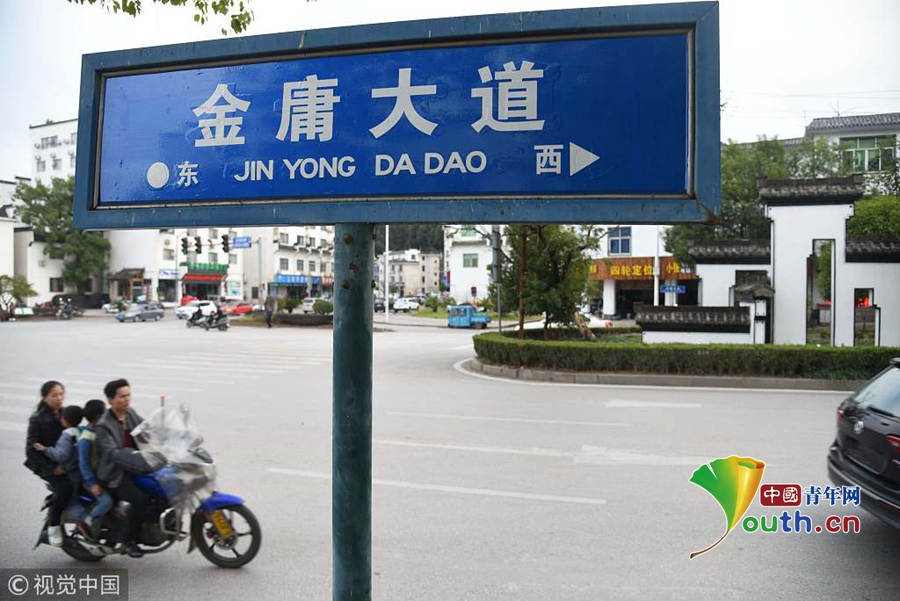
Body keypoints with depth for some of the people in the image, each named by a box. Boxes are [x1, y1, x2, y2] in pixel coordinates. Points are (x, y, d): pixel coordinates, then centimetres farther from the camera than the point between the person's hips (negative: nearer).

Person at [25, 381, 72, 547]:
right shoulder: (37, 419, -8)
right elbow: (31, 450, -12)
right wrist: (51, 468, -18)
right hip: (47, 465, -5)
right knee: (66, 488, -29)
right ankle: (53, 526, -8)